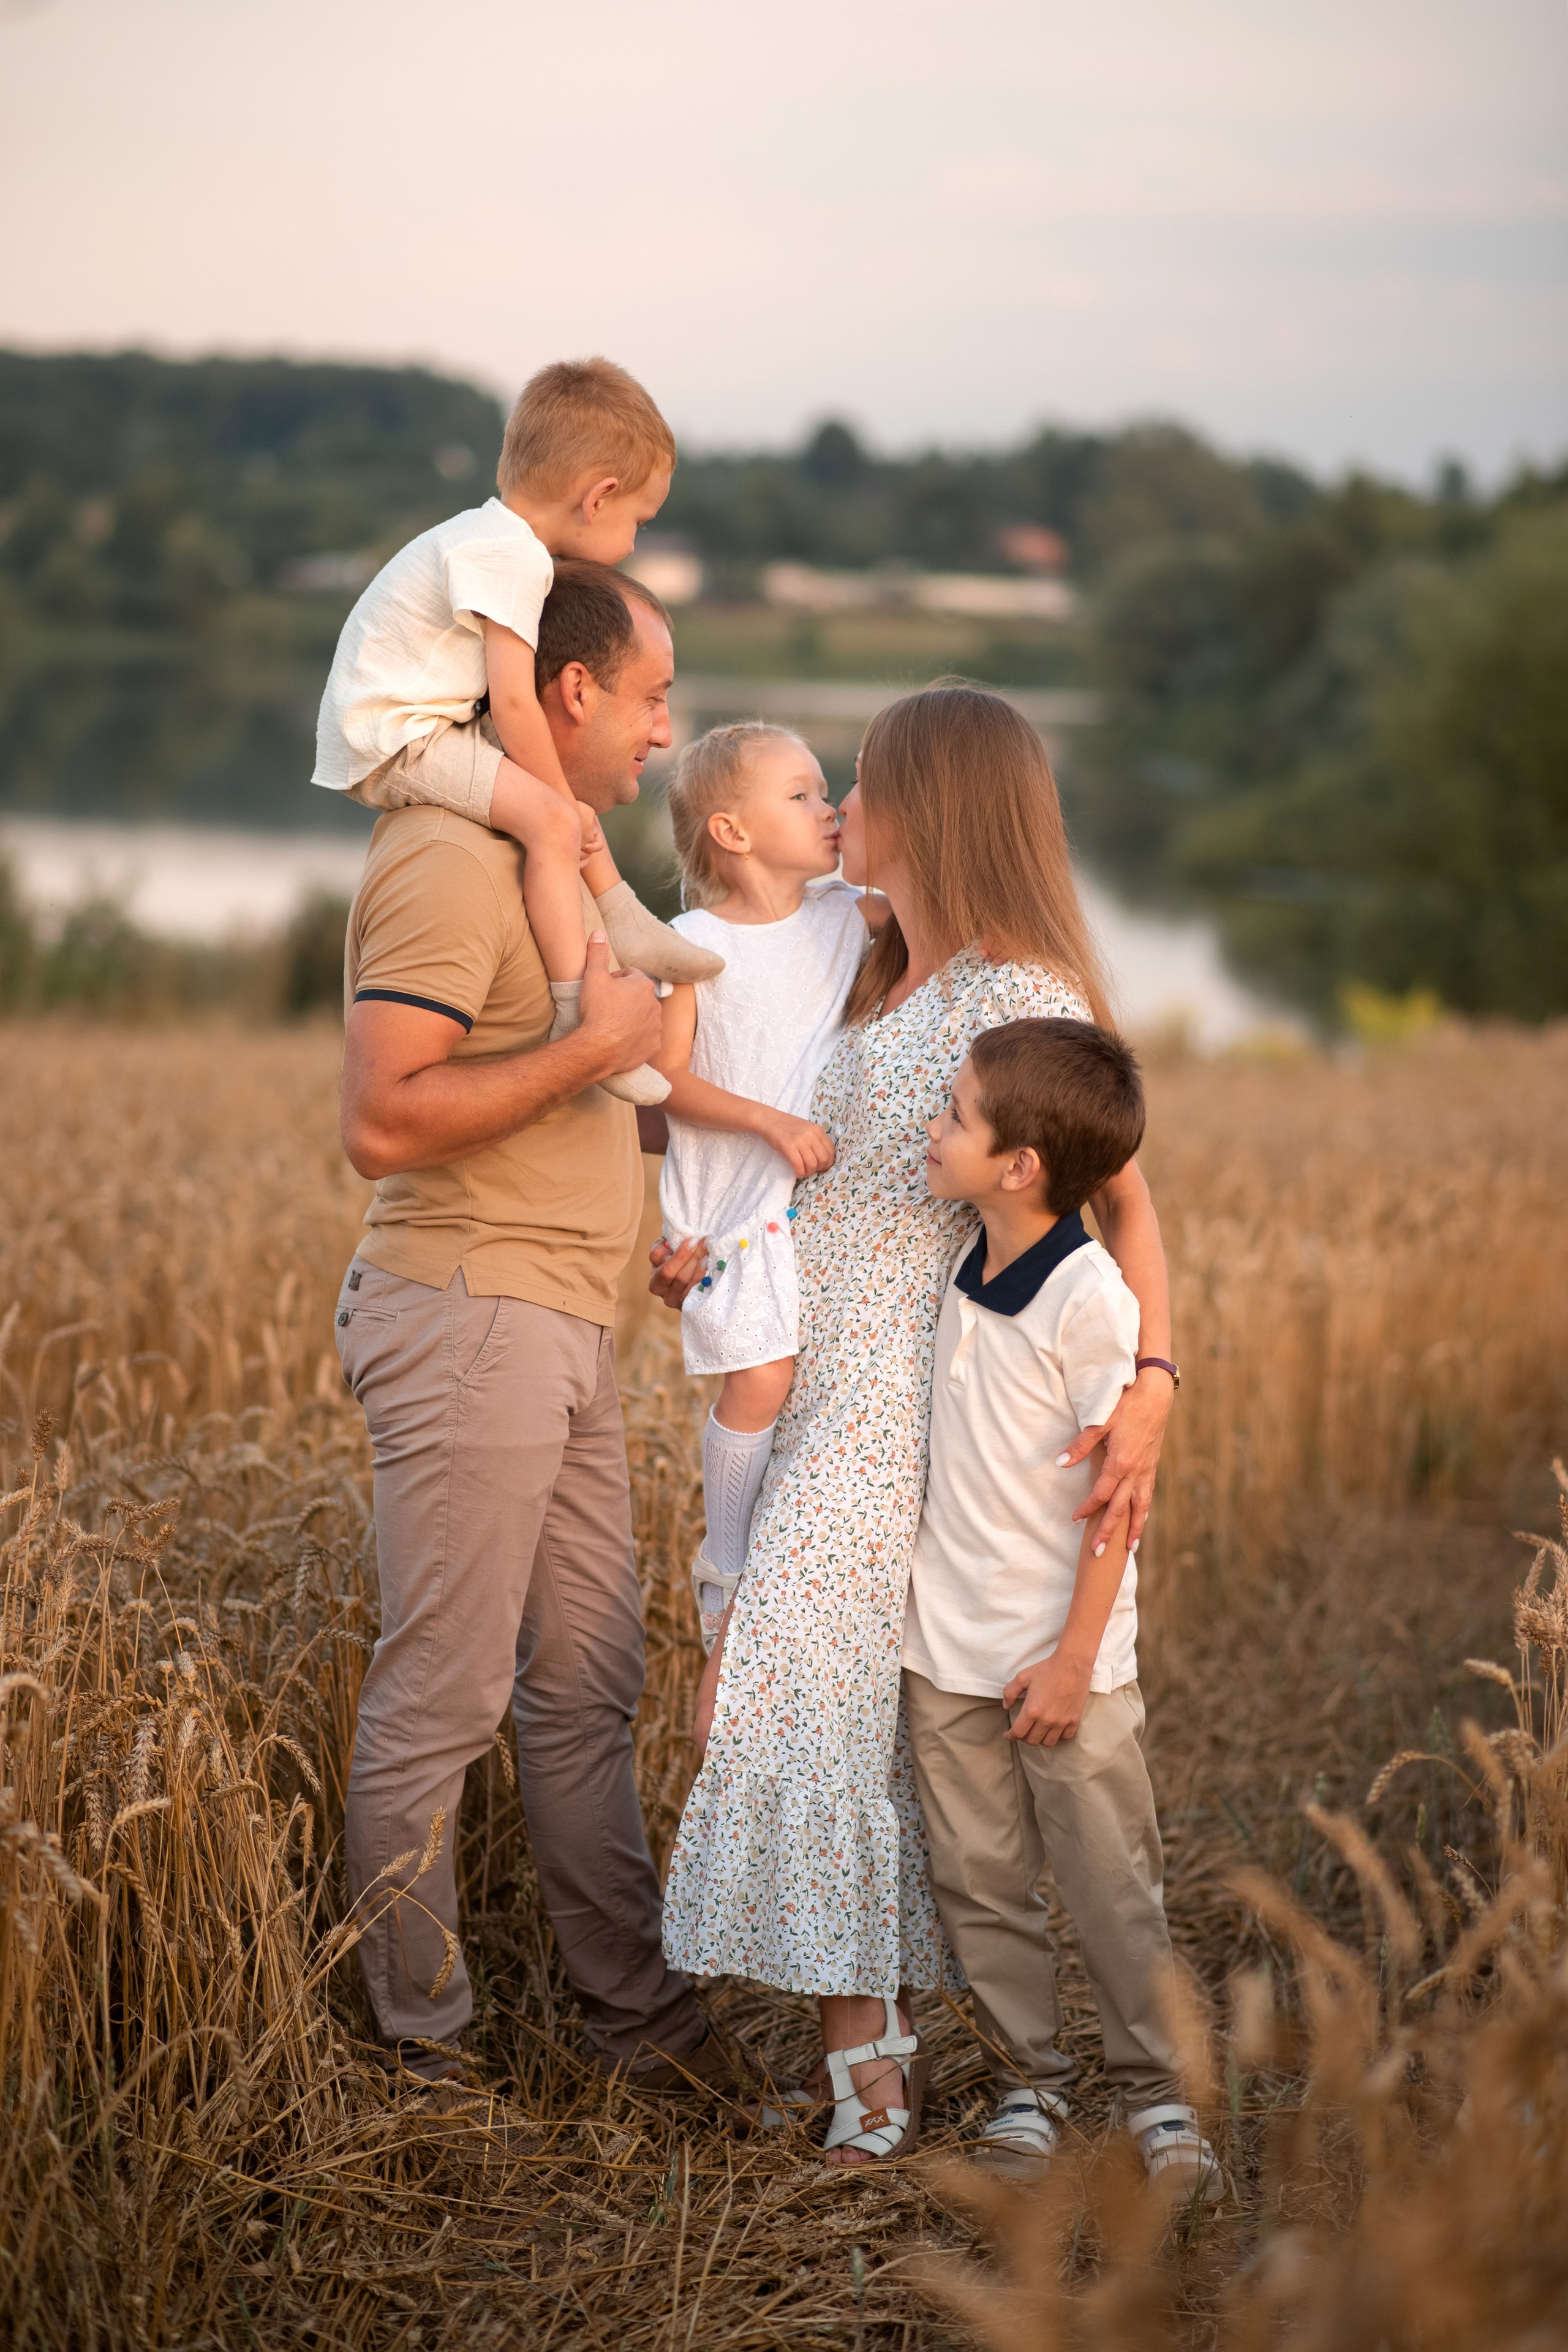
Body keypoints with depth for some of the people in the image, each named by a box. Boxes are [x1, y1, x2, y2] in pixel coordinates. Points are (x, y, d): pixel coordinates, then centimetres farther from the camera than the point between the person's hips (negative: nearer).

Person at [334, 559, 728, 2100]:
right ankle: (416, 2054, 8)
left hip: (560, 1328, 10)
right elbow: (382, 1123, -24)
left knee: (586, 1687, 13)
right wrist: (594, 1050, -19)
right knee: (440, 1700, -2)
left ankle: (635, 2009, 22)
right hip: (467, 1317, -10)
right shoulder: (451, 864, -15)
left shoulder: (548, 852, 18)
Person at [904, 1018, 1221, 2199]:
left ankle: (1158, 2091, 15)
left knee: (1112, 1882, 2)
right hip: (946, 1647, 7)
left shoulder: (1090, 1297, -18)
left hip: (1061, 1655, -6)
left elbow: (1117, 1490, -15)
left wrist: (1075, 1656, -15)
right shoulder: (962, 1272, 4)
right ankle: (1028, 2081, 21)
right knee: (980, 1881, 9)